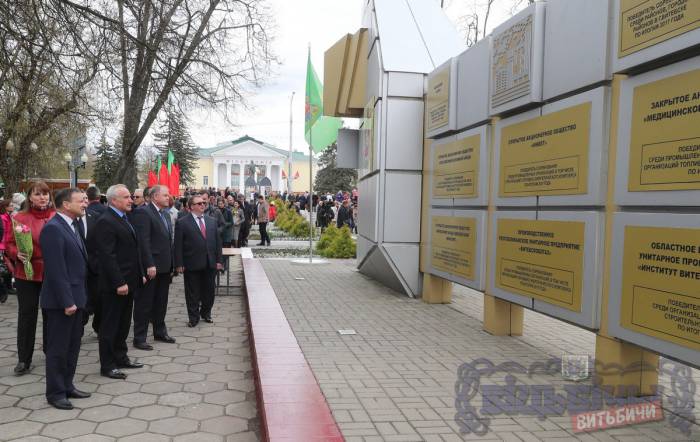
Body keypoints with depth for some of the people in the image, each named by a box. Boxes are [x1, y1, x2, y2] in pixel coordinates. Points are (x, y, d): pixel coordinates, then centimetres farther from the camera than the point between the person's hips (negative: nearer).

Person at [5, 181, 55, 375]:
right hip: (27, 274, -1)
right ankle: (24, 359, 17)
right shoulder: (20, 218, -3)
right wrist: (17, 254, -19)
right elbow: (9, 244, 1)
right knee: (27, 315, 7)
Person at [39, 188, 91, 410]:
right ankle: (55, 393, 16)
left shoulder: (72, 225, 12)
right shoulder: (53, 228, -17)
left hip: (75, 296, 9)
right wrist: (66, 301, -21)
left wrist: (78, 297, 12)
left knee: (73, 346, 17)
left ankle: (67, 385, 29)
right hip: (61, 301, -9)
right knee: (58, 348, 4)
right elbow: (56, 269, -21)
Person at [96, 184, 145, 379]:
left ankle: (121, 357, 31)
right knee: (110, 326, 3)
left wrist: (140, 274, 15)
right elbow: (107, 256, -22)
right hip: (115, 285, -9)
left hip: (128, 282, 9)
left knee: (123, 324, 19)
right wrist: (119, 283, -23)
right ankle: (107, 365, 13)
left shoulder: (124, 218, 14)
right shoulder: (106, 221, -16)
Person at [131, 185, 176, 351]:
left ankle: (160, 332, 30)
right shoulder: (143, 212, -12)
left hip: (164, 267, 8)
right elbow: (143, 241, -19)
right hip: (150, 267, -8)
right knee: (144, 303, 2)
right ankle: (139, 338, 11)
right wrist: (149, 265, -22)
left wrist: (171, 264, 14)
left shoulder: (166, 214, 15)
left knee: (161, 303, 17)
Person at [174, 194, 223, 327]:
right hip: (192, 265, -4)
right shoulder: (182, 222, -4)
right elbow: (178, 245, -6)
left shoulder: (212, 221, 10)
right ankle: (193, 317, 20)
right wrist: (179, 264, -10)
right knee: (192, 293, 6)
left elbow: (217, 241, 10)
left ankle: (206, 314, 32)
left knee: (209, 291, 13)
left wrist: (219, 260, 4)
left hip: (210, 263, 4)